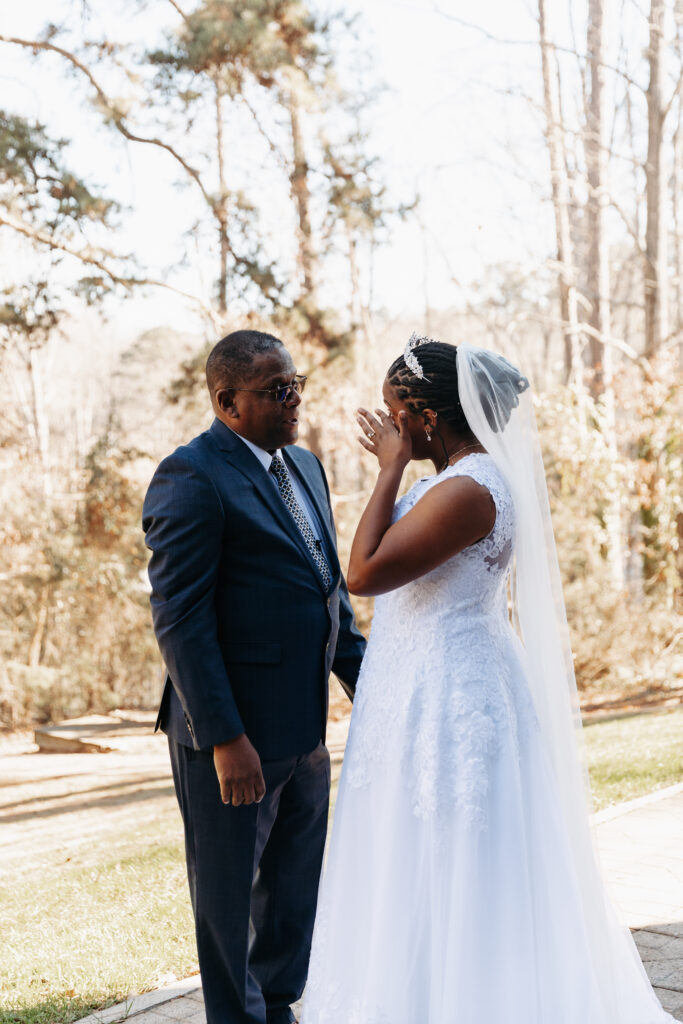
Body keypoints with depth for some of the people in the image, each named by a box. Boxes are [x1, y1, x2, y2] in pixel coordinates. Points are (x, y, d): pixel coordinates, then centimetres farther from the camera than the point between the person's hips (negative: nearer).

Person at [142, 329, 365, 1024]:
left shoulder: (304, 466, 11)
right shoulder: (191, 477, -15)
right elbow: (179, 620, -19)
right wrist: (225, 738, -22)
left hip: (304, 727, 8)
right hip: (234, 736, -8)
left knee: (295, 888, 20)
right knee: (229, 895, 9)